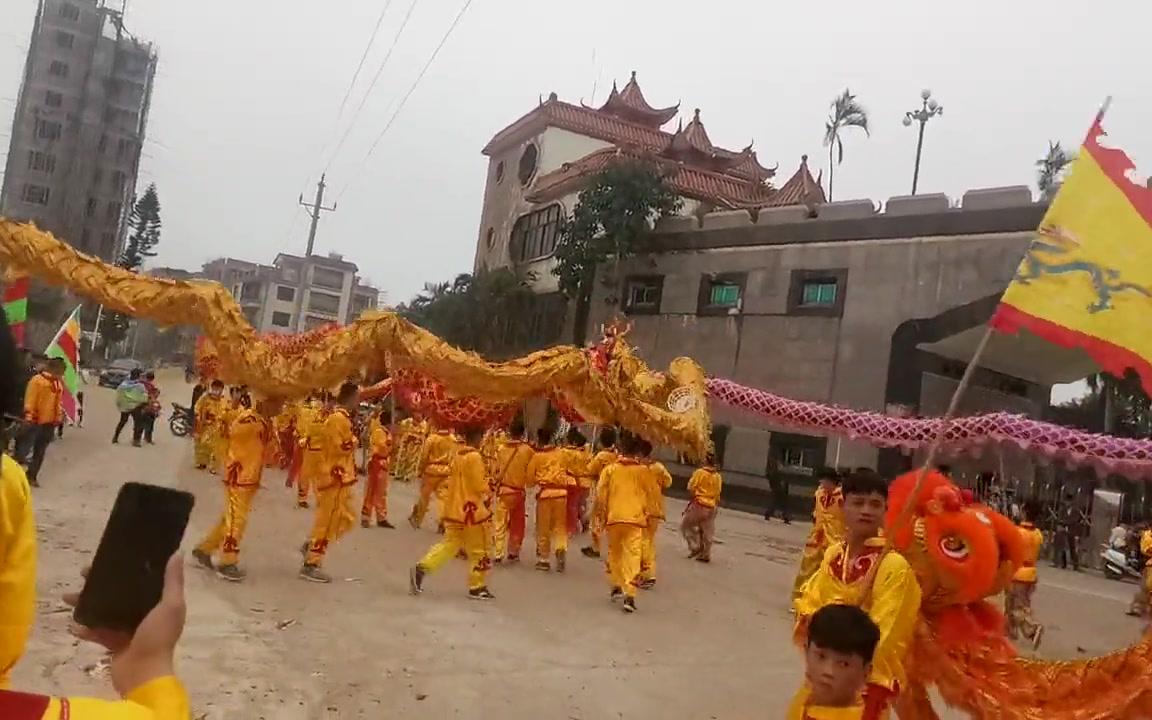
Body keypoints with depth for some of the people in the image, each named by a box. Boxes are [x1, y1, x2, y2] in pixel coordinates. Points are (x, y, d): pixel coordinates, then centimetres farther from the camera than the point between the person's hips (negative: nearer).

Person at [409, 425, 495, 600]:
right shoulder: (474, 457, -18)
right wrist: (489, 491, 4)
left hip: (455, 509, 8)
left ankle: (421, 568, 3)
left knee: (449, 544, 15)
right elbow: (480, 486, -17)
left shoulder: (456, 454, 7)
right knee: (478, 551, 6)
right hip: (472, 511, -8)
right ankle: (477, 587, 14)